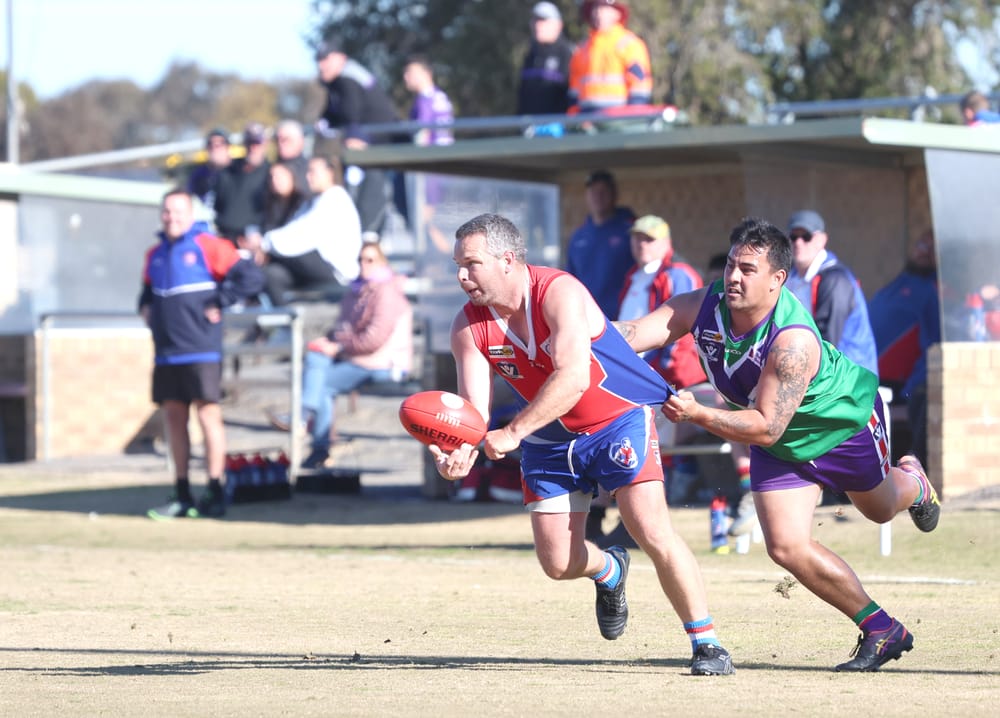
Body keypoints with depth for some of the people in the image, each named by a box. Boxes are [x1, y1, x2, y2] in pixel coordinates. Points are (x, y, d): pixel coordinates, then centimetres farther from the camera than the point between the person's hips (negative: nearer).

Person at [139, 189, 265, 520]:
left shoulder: (208, 247, -5)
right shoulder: (155, 256, 15)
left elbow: (251, 277, -10)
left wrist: (219, 304, -11)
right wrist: (146, 307, 14)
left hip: (201, 352, -7)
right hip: (166, 353, 7)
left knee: (208, 415, -5)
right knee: (174, 417, 8)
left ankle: (215, 495, -4)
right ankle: (182, 496, 13)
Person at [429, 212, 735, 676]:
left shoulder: (559, 293, -27)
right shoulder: (469, 326, -11)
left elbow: (573, 378, -38)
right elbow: (475, 408, -16)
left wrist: (512, 434, -44)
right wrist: (463, 454, -38)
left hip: (619, 419, -5)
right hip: (550, 437, 5)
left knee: (652, 531, -18)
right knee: (558, 563, 3)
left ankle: (705, 642, -5)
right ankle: (609, 571, 39)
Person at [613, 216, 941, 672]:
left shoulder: (794, 341, -41)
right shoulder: (703, 306, -24)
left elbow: (766, 427, -41)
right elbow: (630, 334, -33)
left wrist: (697, 414, -51)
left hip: (846, 419, -4)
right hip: (782, 446, 4)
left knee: (880, 509, 24)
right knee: (787, 546, -9)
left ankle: (912, 484, 64)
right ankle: (882, 630, 7)